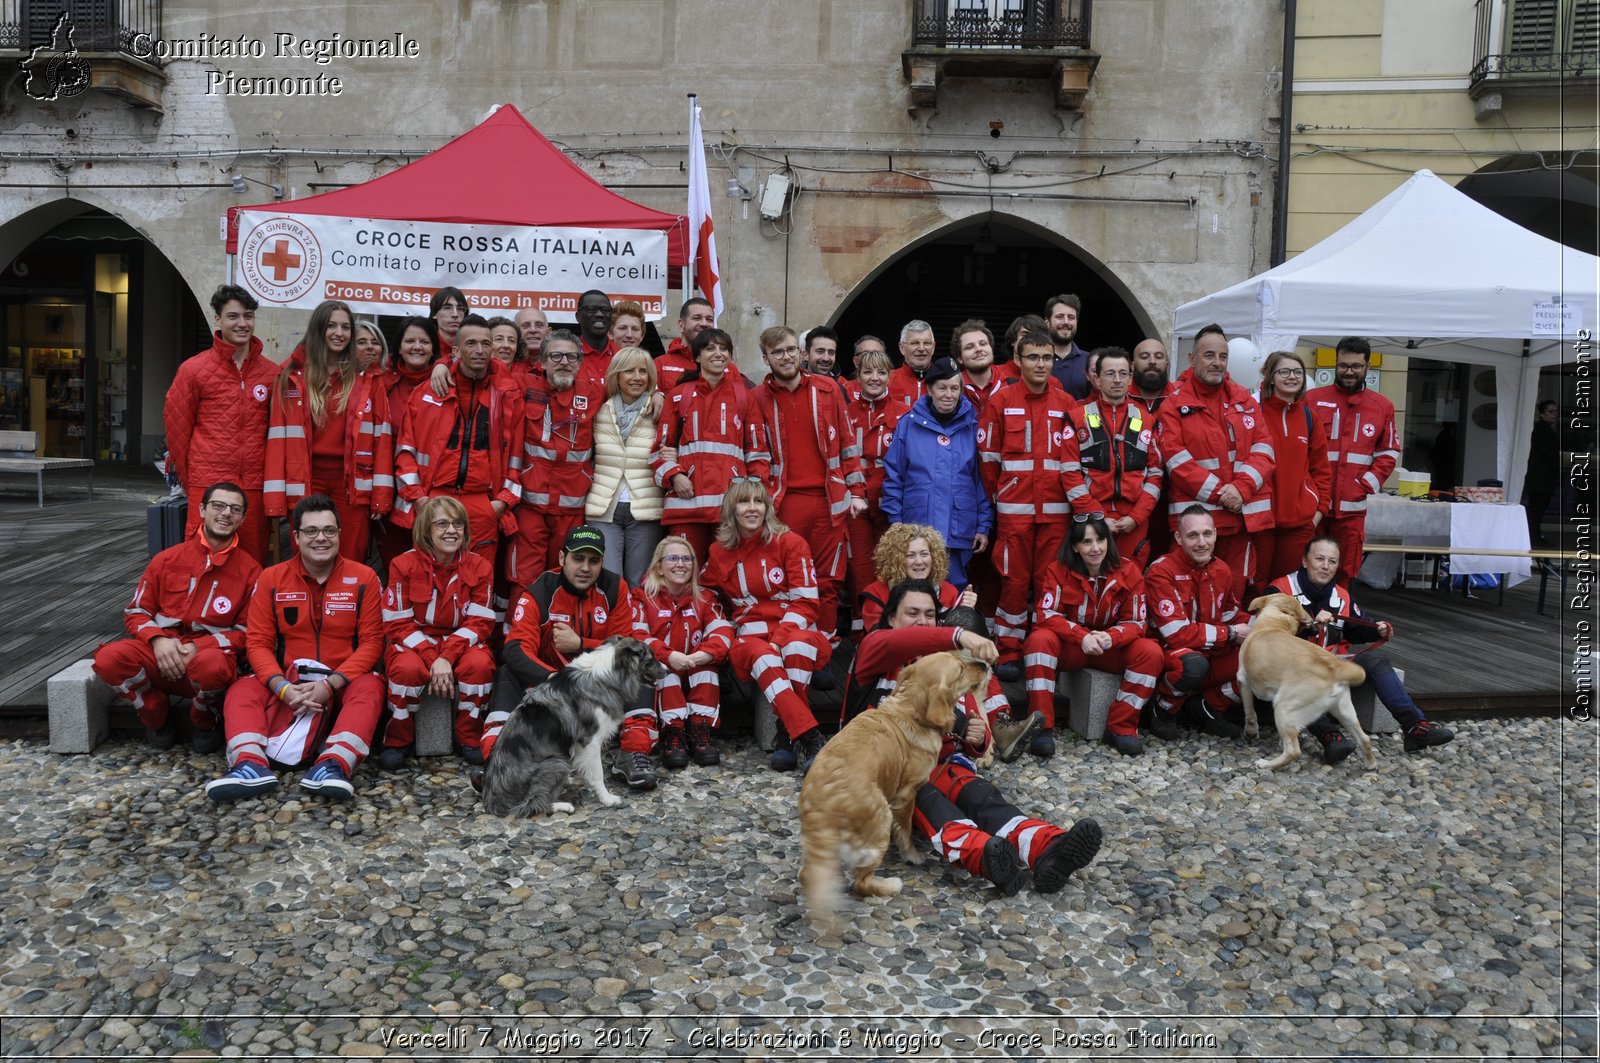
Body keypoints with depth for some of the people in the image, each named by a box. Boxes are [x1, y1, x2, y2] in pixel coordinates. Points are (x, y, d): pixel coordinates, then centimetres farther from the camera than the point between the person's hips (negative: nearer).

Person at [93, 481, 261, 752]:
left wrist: (199, 647, -15)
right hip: (161, 654, 2)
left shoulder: (250, 570, 3)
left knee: (212, 665, -40)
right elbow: (136, 612, 11)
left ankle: (204, 723, -3)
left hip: (211, 653, -2)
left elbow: (246, 631, 2)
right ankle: (158, 716, 2)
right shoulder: (167, 559, 8)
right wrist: (158, 639, -12)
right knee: (109, 659, -28)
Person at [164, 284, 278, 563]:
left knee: (254, 561, 6)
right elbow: (176, 425, 4)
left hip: (254, 486, 2)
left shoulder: (271, 373, 8)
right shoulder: (194, 370, 1)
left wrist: (271, 477, 9)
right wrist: (189, 478, 5)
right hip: (208, 485, -2)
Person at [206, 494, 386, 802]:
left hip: (344, 682, -2)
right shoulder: (272, 578, 3)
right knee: (242, 690, -22)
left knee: (369, 687, -33)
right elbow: (258, 641, -1)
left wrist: (330, 684, -20)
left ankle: (335, 764, -51)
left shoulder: (363, 577, -2)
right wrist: (283, 688, -19)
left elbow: (371, 641, -6)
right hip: (287, 683, 2)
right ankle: (251, 764, -43)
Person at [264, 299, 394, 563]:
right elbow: (280, 437, 0)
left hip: (352, 484, 0)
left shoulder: (368, 379, 5)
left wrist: (381, 494, -6)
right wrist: (276, 497, -6)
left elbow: (381, 437, 2)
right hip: (306, 483, 0)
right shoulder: (292, 377, 4)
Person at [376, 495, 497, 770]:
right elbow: (397, 624, -10)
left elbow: (479, 623, -9)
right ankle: (397, 740, -9)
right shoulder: (404, 564, -8)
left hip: (461, 643, 1)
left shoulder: (479, 567, -5)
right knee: (408, 667, -35)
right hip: (413, 644, -1)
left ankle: (469, 737, -8)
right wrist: (432, 658, -23)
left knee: (480, 663, -32)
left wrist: (446, 657, -25)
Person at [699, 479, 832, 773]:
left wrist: (780, 639, -19)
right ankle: (810, 738, -45)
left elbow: (805, 602, -4)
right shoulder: (720, 552, 11)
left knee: (798, 643, -39)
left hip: (793, 632, -1)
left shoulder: (789, 542, 2)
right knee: (763, 657, -37)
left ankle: (787, 733, -31)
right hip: (750, 637, 1)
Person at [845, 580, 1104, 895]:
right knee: (924, 796, -36)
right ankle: (983, 855, -64)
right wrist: (959, 635, -41)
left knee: (980, 793, -29)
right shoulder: (875, 648, 4)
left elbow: (977, 743, 17)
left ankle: (1045, 850, -56)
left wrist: (978, 739, -10)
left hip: (938, 764, 4)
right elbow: (895, 644, -25)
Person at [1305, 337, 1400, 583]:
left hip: (1351, 507, 2)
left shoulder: (1383, 407, 9)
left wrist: (1367, 484, -4)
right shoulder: (1313, 400, 2)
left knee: (1345, 573, 8)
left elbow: (1389, 453, 11)